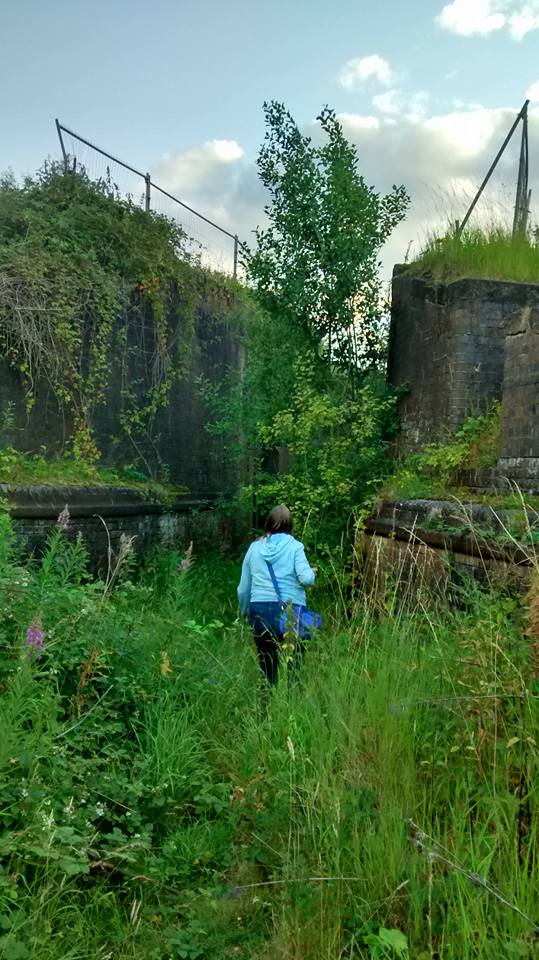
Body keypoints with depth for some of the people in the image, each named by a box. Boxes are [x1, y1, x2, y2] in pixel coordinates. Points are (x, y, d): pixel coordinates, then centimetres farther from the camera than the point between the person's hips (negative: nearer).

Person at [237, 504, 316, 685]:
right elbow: (306, 579, -12)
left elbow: (243, 589, 12)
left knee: (267, 665, 14)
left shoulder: (254, 548, 9)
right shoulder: (294, 546, -1)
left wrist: (244, 612, 29)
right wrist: (312, 572, 11)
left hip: (260, 610, 3)